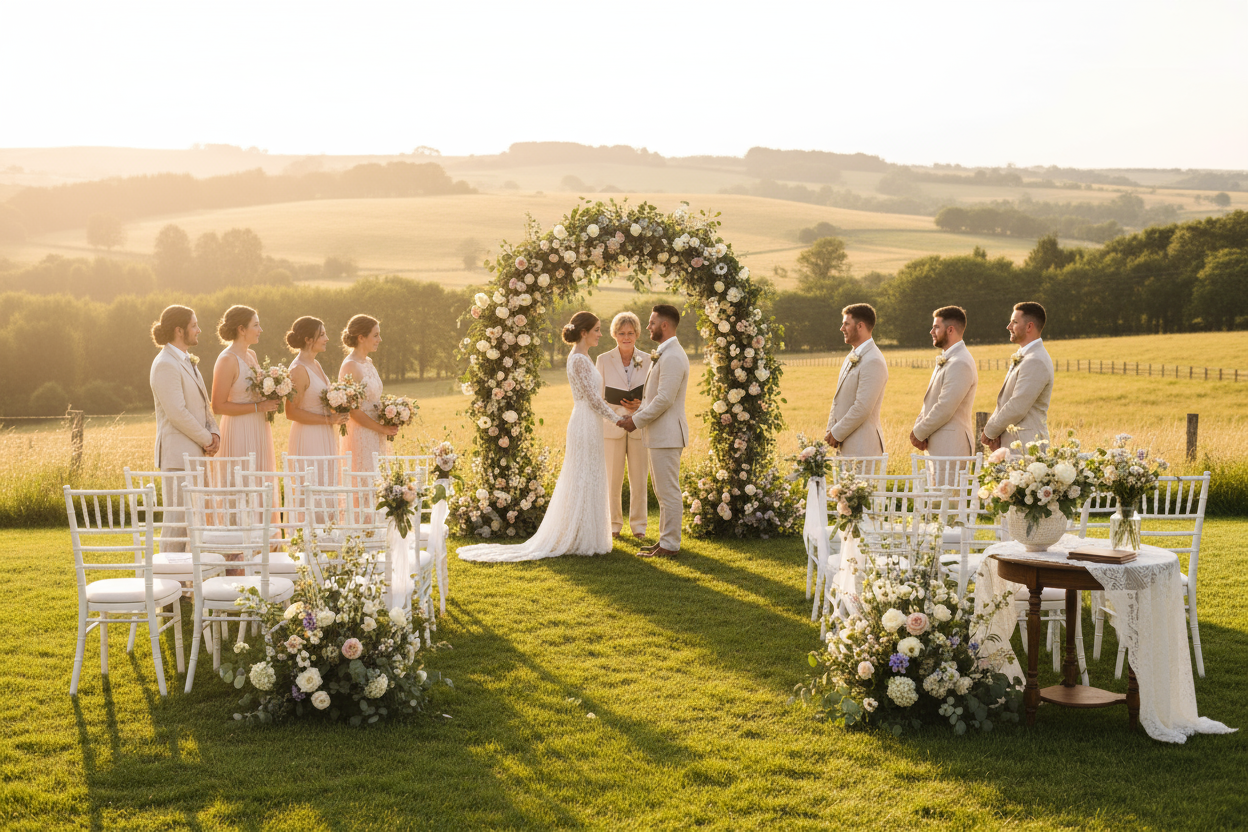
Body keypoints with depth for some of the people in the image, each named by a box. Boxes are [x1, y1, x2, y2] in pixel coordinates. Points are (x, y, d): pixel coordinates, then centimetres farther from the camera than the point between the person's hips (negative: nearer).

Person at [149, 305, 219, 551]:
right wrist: (207, 439, -11)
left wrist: (214, 432, 4)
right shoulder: (165, 365, -13)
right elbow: (177, 413, -19)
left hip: (194, 452, 9)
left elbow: (202, 404, 21)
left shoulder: (187, 361, 18)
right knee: (177, 517, -7)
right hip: (178, 454, -9)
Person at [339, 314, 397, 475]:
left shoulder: (368, 363, 12)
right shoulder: (350, 366, -15)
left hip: (374, 436, 9)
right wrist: (382, 428, -12)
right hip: (360, 435, -9)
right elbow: (354, 411, -18)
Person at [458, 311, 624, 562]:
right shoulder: (579, 360, -15)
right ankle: (582, 540, 2)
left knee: (587, 483, 12)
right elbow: (593, 398, -17)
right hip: (586, 426, -10)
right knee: (585, 484, -4)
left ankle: (575, 538, 18)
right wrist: (617, 419, -10)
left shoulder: (582, 357, 15)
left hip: (587, 426, 10)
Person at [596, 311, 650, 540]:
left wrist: (640, 405, -15)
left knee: (639, 480, 3)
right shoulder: (603, 360, 2)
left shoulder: (647, 361, 5)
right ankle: (613, 524, 16)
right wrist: (619, 403, -16)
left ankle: (638, 525, 15)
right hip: (612, 426, -1)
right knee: (612, 480, 2)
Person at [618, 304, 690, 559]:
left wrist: (637, 421, -13)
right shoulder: (662, 355, 17)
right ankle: (666, 540, 22)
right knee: (663, 492, 15)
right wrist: (636, 414, 8)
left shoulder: (673, 357, -17)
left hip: (667, 434, -11)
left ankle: (670, 546, -1)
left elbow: (664, 399, -22)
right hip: (659, 434, 11)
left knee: (669, 492, -5)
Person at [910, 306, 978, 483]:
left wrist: (919, 433, -10)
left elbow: (944, 409, -21)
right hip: (940, 446, 10)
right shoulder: (946, 360, 17)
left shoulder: (960, 364, -17)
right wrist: (919, 427, 3)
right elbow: (930, 401, 19)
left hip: (951, 447, -10)